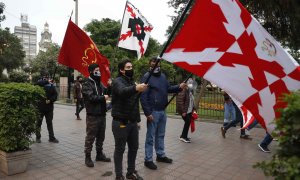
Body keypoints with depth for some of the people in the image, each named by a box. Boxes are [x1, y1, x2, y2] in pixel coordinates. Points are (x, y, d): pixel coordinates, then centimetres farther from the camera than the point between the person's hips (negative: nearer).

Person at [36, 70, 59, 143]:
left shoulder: (51, 85, 3)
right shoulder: (39, 83, -3)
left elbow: (55, 95, 1)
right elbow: (38, 83, -28)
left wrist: (50, 100, -14)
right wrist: (46, 81, -19)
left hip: (49, 107, 2)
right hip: (40, 107, -2)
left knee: (50, 123, 10)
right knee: (39, 123, 9)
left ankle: (52, 137, 18)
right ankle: (38, 137, 23)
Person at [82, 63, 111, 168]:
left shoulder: (99, 83, 16)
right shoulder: (87, 84, -9)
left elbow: (105, 93, 22)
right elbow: (91, 97, -21)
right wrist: (103, 97, -11)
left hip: (102, 114, 8)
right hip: (92, 115, -7)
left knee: (101, 136, 16)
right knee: (90, 137, 1)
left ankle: (99, 154, 29)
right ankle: (87, 157, 13)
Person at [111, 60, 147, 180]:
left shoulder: (131, 82, 16)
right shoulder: (118, 81, -10)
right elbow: (123, 91, -35)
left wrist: (137, 119, 20)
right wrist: (136, 88, -54)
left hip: (133, 122, 8)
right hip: (121, 122, -7)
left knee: (134, 148, 14)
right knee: (120, 149, 4)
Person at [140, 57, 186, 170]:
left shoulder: (163, 76, 10)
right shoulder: (147, 77, -13)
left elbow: (168, 89, 16)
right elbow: (143, 96, -18)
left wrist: (179, 87, -2)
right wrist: (147, 113, -21)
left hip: (162, 111, 7)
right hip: (153, 111, -7)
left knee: (161, 135, 19)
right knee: (150, 137, 2)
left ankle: (161, 155, 34)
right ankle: (148, 160, 14)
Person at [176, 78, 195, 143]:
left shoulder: (190, 91, 12)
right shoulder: (183, 90, -16)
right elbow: (180, 101, -21)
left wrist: (193, 109, 10)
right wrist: (183, 111, -21)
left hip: (189, 110, 9)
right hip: (185, 111, -9)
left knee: (188, 123, 12)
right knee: (187, 122, -8)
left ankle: (184, 136, 25)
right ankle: (183, 136, 4)